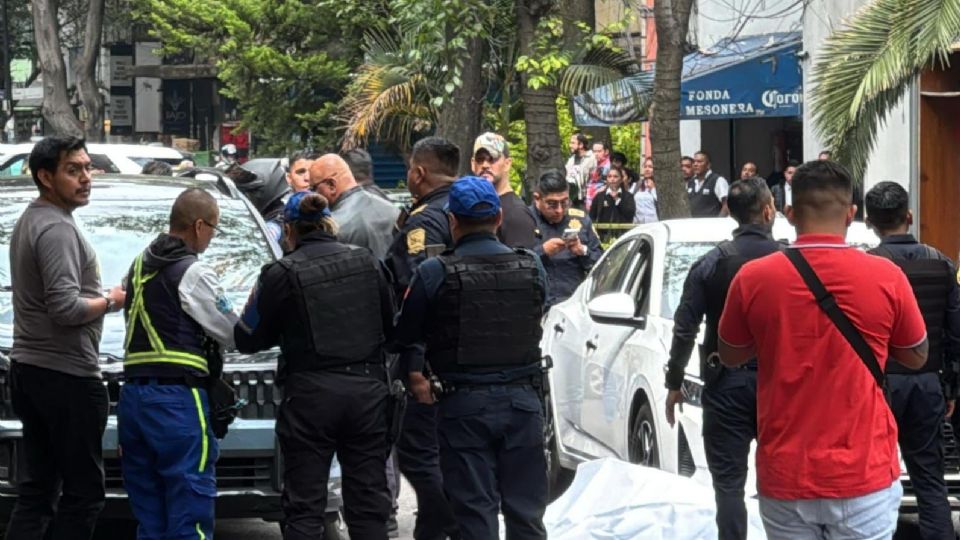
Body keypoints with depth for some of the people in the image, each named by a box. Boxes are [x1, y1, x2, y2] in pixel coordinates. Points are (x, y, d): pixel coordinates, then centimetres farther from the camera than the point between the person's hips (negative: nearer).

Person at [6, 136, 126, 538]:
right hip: (66, 374, -10)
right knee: (83, 492, -6)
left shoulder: (30, 220, 17)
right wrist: (110, 301, -7)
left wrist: (97, 296, 13)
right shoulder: (57, 229, -15)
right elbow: (65, 307, -23)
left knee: (36, 489, 10)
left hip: (28, 368, 10)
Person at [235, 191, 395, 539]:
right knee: (368, 501, 9)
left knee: (304, 509, 2)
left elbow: (246, 340, -1)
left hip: (310, 396, -4)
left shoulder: (281, 275, -8)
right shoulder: (366, 262, 4)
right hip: (368, 390, 4)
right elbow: (391, 324, 11)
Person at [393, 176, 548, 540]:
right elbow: (536, 323, 10)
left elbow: (405, 335, -3)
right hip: (522, 400, 3)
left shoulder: (434, 274, -10)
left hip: (464, 404, -3)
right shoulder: (532, 268, -1)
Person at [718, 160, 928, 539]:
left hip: (785, 476, 1)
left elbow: (730, 356, 11)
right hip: (864, 476, -1)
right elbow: (916, 357, 9)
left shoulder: (752, 279, -6)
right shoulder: (886, 278, -8)